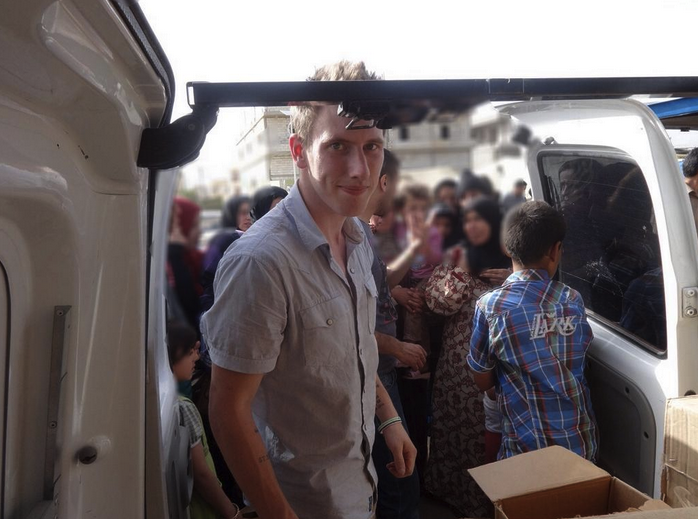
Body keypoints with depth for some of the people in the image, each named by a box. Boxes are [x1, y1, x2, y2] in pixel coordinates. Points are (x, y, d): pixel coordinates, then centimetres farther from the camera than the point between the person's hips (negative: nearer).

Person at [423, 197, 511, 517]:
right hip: (462, 357, 0)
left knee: (495, 427, 5)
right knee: (462, 424, 9)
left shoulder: (512, 258, 4)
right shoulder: (456, 257, 3)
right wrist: (461, 269, -14)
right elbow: (437, 301, -8)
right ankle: (460, 491, 29)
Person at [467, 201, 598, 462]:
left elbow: (483, 381, -5)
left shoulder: (490, 307, -14)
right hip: (582, 443, 4)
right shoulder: (573, 300, -4)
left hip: (527, 448, -4)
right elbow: (576, 365, 7)